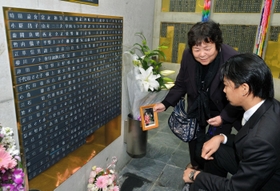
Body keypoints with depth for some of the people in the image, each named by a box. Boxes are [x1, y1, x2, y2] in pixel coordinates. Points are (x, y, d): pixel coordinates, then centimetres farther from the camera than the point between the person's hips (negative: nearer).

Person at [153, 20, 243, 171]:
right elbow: (181, 85, -5)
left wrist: (224, 117, -24)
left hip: (222, 110, -4)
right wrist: (166, 103, -14)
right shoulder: (188, 55, -19)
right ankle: (196, 164, 52)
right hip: (197, 106, 4)